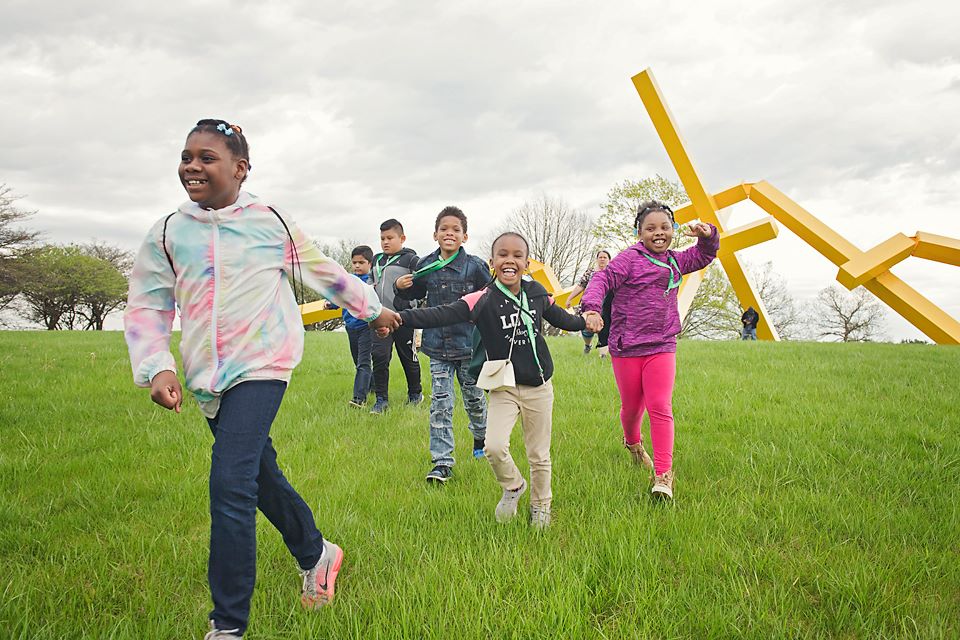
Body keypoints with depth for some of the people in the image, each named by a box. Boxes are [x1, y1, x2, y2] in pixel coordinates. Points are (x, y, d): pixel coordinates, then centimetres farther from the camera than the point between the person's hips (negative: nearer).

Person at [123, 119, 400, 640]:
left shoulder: (272, 223, 0)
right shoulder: (167, 232, 5)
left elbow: (323, 272, 14)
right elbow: (146, 307, 6)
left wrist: (372, 309, 23)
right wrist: (156, 368, -9)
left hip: (260, 367, -4)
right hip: (206, 379, 4)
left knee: (230, 484, -16)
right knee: (261, 476, 16)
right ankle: (316, 554, 40)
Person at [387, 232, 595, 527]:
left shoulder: (537, 293, -2)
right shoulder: (482, 300, -14)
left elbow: (559, 317, 20)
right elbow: (442, 314, -26)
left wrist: (585, 321, 18)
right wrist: (401, 317, -36)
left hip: (538, 388, 2)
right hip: (503, 388, -2)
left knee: (539, 455, 11)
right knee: (494, 447, -19)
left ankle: (540, 506, 36)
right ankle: (513, 486, 14)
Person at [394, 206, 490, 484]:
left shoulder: (475, 266, -6)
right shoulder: (426, 265, 3)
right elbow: (417, 292, 19)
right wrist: (401, 287, 1)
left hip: (469, 344, -2)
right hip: (438, 347, 2)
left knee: (474, 397, 15)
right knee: (440, 404, -3)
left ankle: (481, 437, 43)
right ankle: (442, 462, 0)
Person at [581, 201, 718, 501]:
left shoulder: (675, 261, 12)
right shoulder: (630, 258, -7)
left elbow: (704, 255, 27)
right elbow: (603, 279, -18)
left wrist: (708, 235, 5)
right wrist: (592, 306, -37)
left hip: (662, 347, 3)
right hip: (626, 347, -3)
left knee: (660, 407, -9)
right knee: (632, 406, 13)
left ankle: (663, 475, -8)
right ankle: (632, 442, 47)